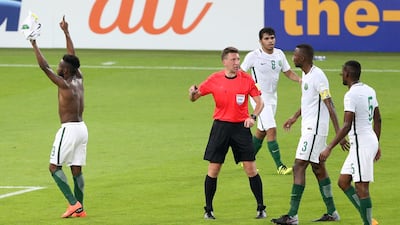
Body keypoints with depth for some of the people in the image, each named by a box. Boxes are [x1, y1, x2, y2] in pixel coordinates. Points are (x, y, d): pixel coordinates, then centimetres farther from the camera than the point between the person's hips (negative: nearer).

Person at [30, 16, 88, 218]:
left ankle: (74, 203, -12)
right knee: (76, 169, 9)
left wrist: (34, 45, -10)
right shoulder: (79, 80, 6)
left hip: (69, 129, -8)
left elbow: (44, 67, -15)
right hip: (81, 128, 8)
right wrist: (66, 33, 23)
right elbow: (72, 58, 17)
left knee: (55, 167, -1)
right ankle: (79, 208, 7)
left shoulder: (64, 85, -14)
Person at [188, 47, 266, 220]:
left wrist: (253, 117, -19)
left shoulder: (246, 79, -3)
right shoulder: (215, 79, -2)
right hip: (221, 126, 0)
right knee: (213, 169, 0)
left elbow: (259, 102, 1)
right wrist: (192, 93, -19)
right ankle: (208, 209, 12)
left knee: (251, 168, -3)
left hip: (241, 127, 0)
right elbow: (193, 98, 5)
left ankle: (261, 208, 8)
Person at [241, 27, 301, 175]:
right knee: (271, 130, -15)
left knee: (261, 132, 14)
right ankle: (280, 166, -13)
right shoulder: (253, 56, -13)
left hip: (272, 97, 7)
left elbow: (288, 73, 10)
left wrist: (300, 80, -7)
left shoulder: (279, 54, 3)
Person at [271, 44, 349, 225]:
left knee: (299, 167, -12)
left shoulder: (318, 77, -19)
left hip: (314, 130, -10)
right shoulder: (306, 75, 11)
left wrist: (339, 134, -23)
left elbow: (329, 105, -21)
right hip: (309, 128, 10)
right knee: (318, 168, 14)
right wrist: (295, 117, 34)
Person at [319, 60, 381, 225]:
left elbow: (347, 126, -22)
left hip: (362, 144, -9)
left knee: (361, 187, -6)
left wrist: (329, 148, -21)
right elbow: (377, 120, 18)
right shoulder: (369, 91, 11)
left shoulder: (351, 95, -16)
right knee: (343, 181, 12)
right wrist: (377, 145, 27)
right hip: (371, 141, 9)